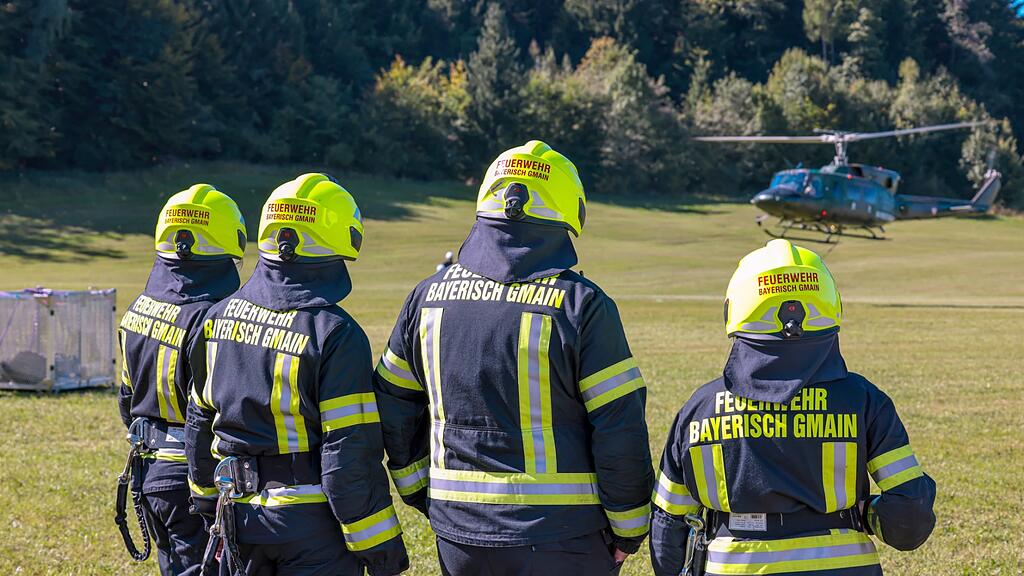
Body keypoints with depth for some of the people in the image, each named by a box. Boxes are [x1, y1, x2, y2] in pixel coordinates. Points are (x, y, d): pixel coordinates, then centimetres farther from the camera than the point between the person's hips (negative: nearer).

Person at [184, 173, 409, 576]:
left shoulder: (219, 317, 5)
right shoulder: (334, 333, -16)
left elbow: (200, 419, 15)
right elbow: (350, 452, -17)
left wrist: (207, 493, 27)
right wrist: (377, 542, -11)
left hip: (239, 515, 6)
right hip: (312, 524, -6)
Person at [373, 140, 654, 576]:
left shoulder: (429, 296, 4)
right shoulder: (581, 305, -10)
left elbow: (393, 414, 12)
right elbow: (621, 430, -10)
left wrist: (426, 498, 22)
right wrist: (627, 533, 1)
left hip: (459, 539, 4)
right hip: (561, 539, -4)